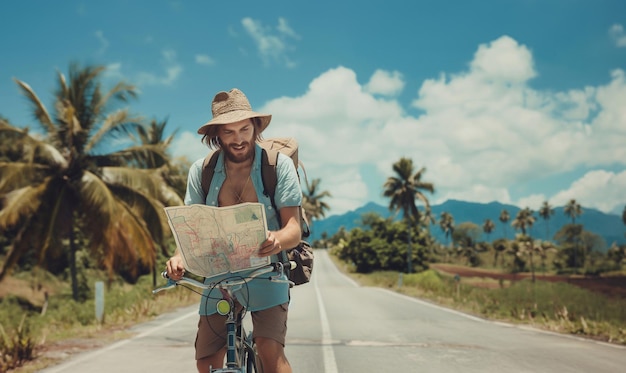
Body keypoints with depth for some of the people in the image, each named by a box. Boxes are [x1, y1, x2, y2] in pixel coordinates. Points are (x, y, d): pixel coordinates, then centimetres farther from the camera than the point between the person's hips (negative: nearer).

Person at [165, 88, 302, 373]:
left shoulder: (279, 165, -8)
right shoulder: (201, 171, 0)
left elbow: (294, 227, -13)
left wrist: (277, 240, -37)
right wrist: (180, 256, -23)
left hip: (266, 274, -3)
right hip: (218, 276, 3)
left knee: (270, 349, -21)